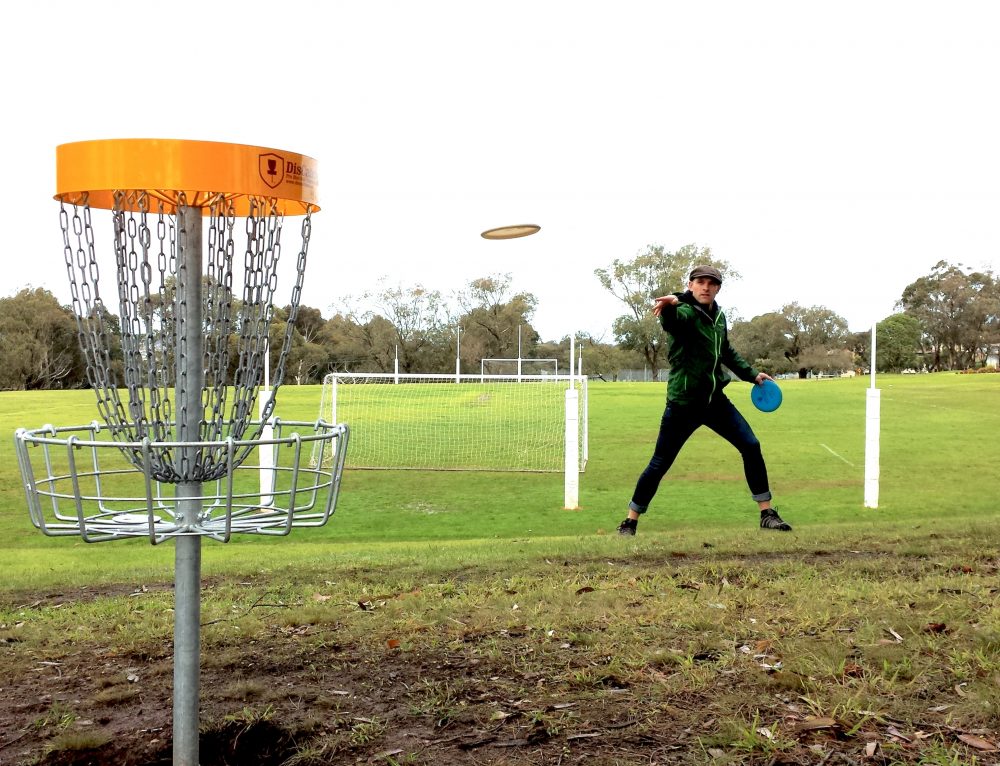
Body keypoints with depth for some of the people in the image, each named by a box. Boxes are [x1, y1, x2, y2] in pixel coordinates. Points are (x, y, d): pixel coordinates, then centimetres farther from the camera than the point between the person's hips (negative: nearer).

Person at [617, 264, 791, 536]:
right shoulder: (684, 312, -13)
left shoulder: (718, 315, 8)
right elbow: (671, 319, -41)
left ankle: (767, 514, 13)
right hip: (683, 404, -6)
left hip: (715, 399, 6)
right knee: (659, 464, -2)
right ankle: (630, 521, 14)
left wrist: (752, 374, 25)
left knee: (751, 446, 0)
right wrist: (671, 303, -63)